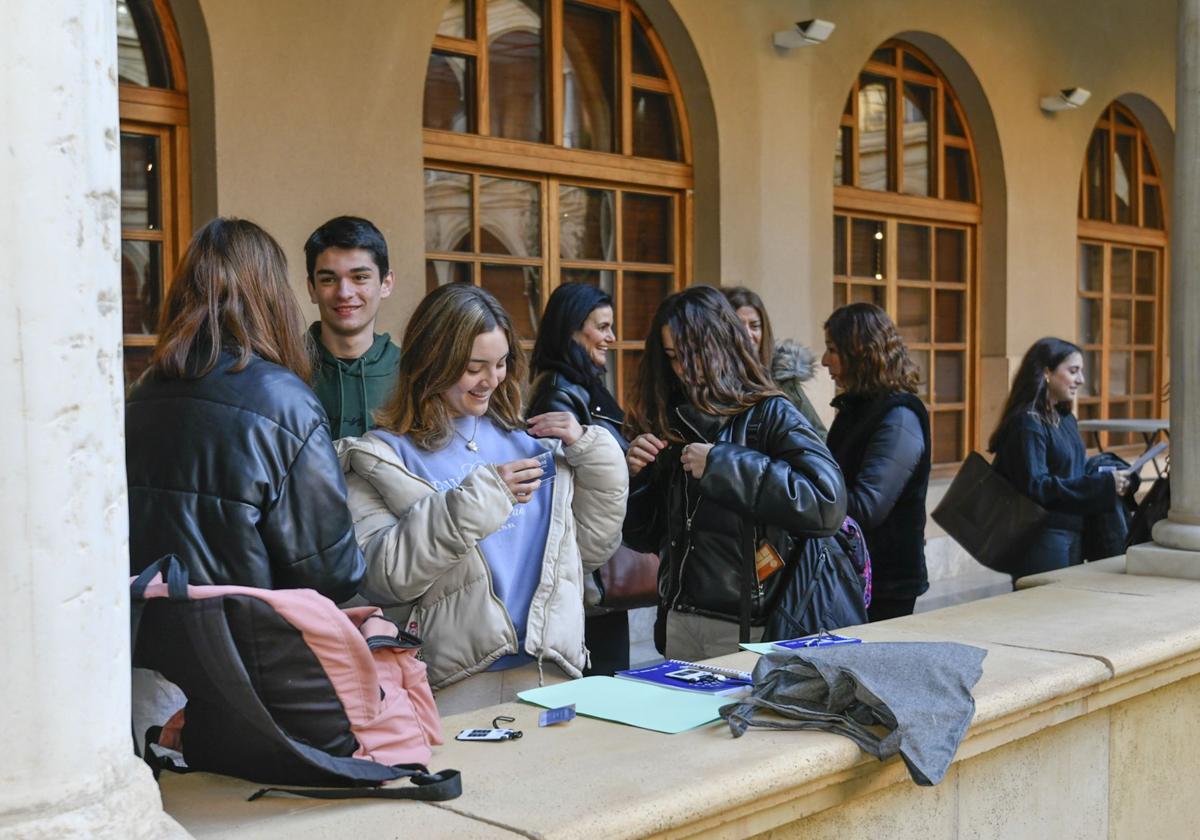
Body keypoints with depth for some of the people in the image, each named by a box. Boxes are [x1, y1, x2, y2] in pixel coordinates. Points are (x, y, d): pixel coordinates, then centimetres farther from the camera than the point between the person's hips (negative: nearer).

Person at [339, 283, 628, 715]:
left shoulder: (530, 438, 9)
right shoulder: (382, 456, -2)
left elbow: (592, 547, 12)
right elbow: (382, 576, -15)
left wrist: (590, 450, 1)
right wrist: (479, 496, -17)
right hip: (451, 687, -4)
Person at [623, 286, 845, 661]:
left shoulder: (770, 415, -8)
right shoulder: (673, 422, 7)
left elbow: (828, 501, -25)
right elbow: (645, 537, 13)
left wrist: (722, 464, -20)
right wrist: (635, 475, -6)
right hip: (679, 623, 5)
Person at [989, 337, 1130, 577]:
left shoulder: (1065, 420, 12)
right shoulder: (1028, 423, -15)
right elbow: (1035, 486, -23)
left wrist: (1111, 476, -1)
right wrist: (1103, 484, -22)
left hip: (1073, 537, 9)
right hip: (1042, 541, -9)